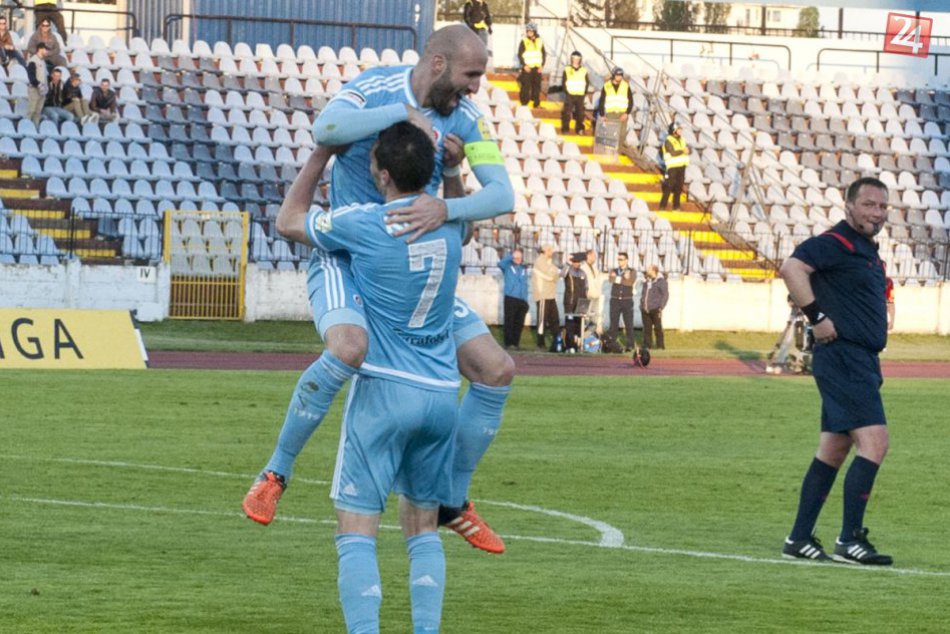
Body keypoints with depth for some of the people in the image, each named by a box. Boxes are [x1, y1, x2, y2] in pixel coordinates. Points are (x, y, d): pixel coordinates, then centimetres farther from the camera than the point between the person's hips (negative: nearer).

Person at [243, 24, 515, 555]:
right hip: (344, 257, -6)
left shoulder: (465, 117, -2)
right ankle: (276, 473, -18)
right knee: (349, 348, -36)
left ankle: (455, 501, 18)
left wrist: (447, 208, -31)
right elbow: (326, 129, -34)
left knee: (497, 370, 0)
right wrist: (406, 112, -30)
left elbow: (502, 195, -12)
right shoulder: (378, 87, -14)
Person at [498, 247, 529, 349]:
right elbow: (501, 263, -18)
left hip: (521, 299, 4)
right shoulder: (508, 266, 5)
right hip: (510, 298, -4)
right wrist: (511, 256, -17)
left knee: (519, 323, 5)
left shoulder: (523, 268, 17)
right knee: (509, 321, -6)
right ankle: (508, 343, -4)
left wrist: (526, 300, 13)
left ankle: (516, 342, 12)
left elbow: (525, 284, 17)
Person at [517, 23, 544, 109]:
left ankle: (536, 104, 10)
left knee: (537, 86, 3)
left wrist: (542, 65, 0)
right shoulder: (524, 41, 0)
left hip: (537, 68, 3)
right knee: (526, 86, -8)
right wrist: (524, 65, -12)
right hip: (527, 68, -3)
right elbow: (520, 55, -2)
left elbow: (544, 54, 12)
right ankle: (524, 103, -3)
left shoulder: (539, 42, 8)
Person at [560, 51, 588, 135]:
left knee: (580, 112, 1)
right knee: (567, 112, -4)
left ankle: (580, 129, 9)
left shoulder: (584, 71, 6)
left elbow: (587, 83, 9)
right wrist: (566, 92, -7)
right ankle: (565, 128, 2)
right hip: (570, 95, -1)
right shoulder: (567, 70, 3)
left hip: (580, 95, 1)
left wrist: (585, 93, -1)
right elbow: (563, 83, 3)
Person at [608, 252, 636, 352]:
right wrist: (624, 278, -22)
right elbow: (611, 279, -11)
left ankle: (629, 346, -1)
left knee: (629, 324, -3)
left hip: (627, 300, -2)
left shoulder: (632, 272, 5)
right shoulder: (614, 271, 11)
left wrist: (618, 279, -16)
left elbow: (631, 282, -15)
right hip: (615, 300, 2)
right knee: (613, 323, -2)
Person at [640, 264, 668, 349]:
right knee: (647, 328, 5)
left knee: (658, 328, -4)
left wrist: (661, 307, -12)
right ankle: (647, 345, 10)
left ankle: (660, 346, 0)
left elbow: (665, 295, -5)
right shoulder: (646, 282, 19)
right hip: (645, 310, 6)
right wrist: (641, 305, 14)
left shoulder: (661, 281, -2)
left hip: (655, 309, -6)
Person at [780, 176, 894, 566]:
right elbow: (792, 268, -26)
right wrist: (817, 318, -23)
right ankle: (849, 540, -14)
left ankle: (799, 539, 16)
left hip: (862, 362, 10)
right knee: (874, 442, -16)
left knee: (833, 450, 12)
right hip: (842, 357, -10)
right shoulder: (836, 243, -11)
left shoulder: (867, 252, 19)